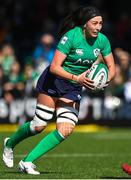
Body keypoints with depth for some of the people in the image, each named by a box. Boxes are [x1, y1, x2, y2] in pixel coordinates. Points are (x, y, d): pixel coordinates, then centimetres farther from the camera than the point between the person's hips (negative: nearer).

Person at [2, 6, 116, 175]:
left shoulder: (102, 40, -6)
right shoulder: (71, 37, -22)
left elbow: (111, 68, 3)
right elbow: (54, 67, -24)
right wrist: (76, 78, -35)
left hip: (73, 90, 5)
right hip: (53, 83, -5)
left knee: (66, 130, -12)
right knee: (39, 126, -2)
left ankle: (27, 161, -4)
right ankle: (10, 143, 30)